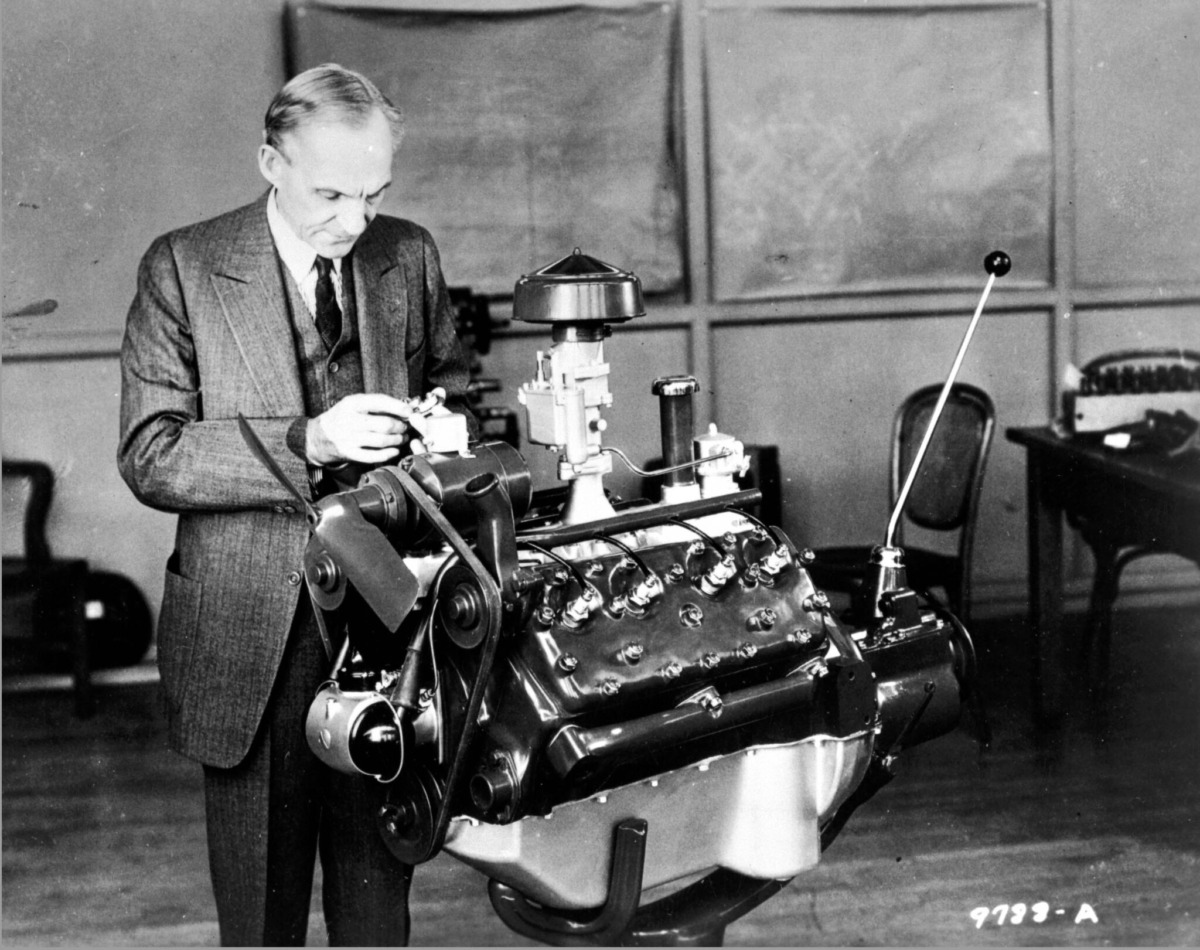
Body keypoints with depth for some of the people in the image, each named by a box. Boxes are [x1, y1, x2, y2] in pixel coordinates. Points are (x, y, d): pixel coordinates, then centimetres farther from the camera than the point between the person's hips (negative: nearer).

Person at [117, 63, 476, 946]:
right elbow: (150, 456, -10)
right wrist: (305, 442, -22)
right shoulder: (183, 268, -5)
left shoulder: (410, 256, 5)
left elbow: (452, 393, 20)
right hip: (250, 637, -2)